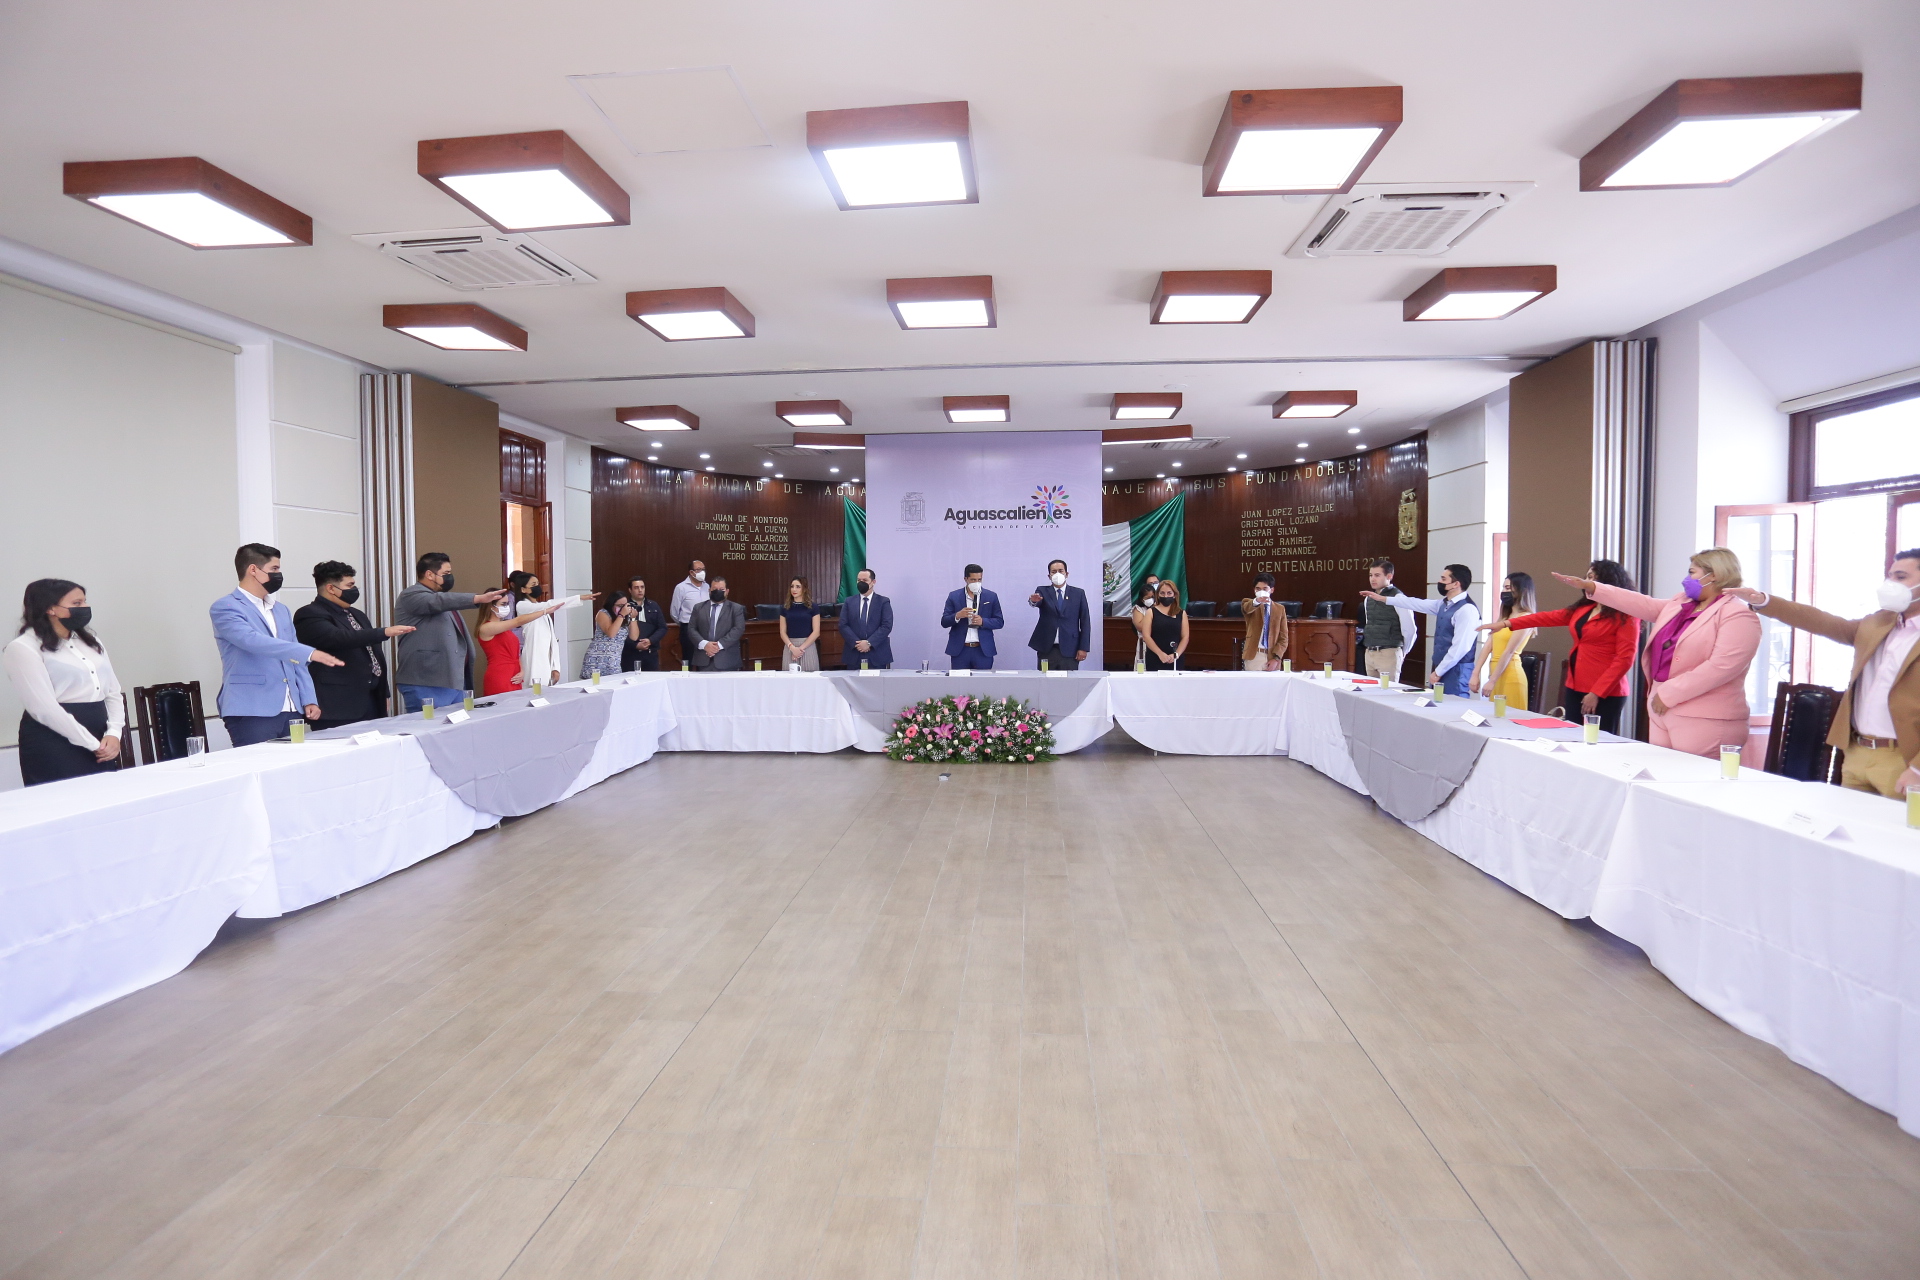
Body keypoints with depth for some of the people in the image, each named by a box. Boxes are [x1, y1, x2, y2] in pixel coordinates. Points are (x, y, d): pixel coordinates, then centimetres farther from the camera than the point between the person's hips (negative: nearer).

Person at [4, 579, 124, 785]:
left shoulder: (90, 641, 15)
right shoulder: (23, 647, -6)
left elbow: (113, 693, 11)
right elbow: (44, 709, -15)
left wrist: (113, 734, -6)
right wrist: (93, 745, -14)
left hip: (101, 740, 6)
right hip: (54, 746, -6)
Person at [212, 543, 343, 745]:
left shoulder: (281, 610, 19)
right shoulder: (225, 607, -3)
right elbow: (253, 640, -21)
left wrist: (308, 699, 9)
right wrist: (310, 653, -31)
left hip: (290, 711, 7)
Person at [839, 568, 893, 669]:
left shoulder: (883, 602, 4)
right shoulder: (848, 602, 11)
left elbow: (887, 626, -5)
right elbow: (843, 625, 3)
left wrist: (869, 643, -15)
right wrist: (856, 643, -11)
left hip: (877, 655, -2)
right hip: (854, 655, 2)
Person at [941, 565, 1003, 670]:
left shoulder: (991, 597, 6)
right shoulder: (954, 596, 5)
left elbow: (1000, 622, 5)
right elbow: (944, 622, 2)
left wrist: (983, 621, -13)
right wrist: (957, 616, -19)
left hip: (983, 650, 0)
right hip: (960, 650, 0)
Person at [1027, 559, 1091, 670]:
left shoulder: (1078, 593, 7)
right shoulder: (1042, 591, 7)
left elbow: (1085, 621, 4)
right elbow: (1038, 600, -16)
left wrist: (1083, 648, -2)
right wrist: (1034, 600, -41)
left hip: (1069, 649, 0)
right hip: (1046, 649, 0)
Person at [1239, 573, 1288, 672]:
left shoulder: (1280, 609, 9)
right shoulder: (1248, 603, 3)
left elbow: (1283, 637, 5)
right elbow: (1246, 608, -24)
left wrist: (1276, 658, -8)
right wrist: (1257, 601, -46)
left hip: (1272, 657, 2)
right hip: (1253, 656, -2)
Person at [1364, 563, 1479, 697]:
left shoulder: (1467, 609, -18)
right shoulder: (1444, 604, 9)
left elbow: (1460, 648, -21)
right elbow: (1418, 604, 20)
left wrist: (1438, 672, -15)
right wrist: (1382, 598, 23)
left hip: (1455, 671, -8)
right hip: (1440, 668, 9)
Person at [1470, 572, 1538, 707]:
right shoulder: (1505, 616, 16)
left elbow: (1509, 652, -15)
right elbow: (1488, 645, 7)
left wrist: (1491, 681, -16)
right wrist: (1475, 674, -1)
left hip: (1509, 677, -8)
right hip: (1496, 675, 8)